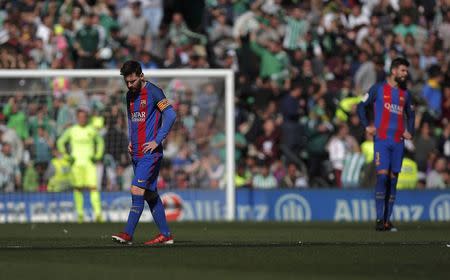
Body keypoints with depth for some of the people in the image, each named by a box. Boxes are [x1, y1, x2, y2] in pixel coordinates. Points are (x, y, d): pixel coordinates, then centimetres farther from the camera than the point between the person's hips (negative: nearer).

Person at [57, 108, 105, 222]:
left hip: (90, 162, 0)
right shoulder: (71, 130, 3)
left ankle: (98, 213, -16)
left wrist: (97, 156, 8)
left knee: (93, 187, -12)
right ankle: (80, 214, 9)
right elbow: (60, 142, 11)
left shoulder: (91, 130, 5)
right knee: (78, 188, 1)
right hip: (76, 163, 0)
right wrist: (67, 156, 3)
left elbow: (100, 142, 20)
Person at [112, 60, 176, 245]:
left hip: (150, 152, -8)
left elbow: (171, 115, -15)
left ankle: (128, 234, -16)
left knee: (137, 189, -15)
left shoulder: (153, 92, -10)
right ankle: (165, 235, 15)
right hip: (136, 152, 8)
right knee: (150, 193, 9)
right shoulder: (130, 95, 14)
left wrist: (157, 141, -16)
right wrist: (130, 141, 13)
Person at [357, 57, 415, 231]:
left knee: (393, 179, 3)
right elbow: (361, 106, 4)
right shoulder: (378, 89, 2)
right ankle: (379, 219, -12)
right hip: (381, 139, -4)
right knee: (382, 175, -13)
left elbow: (410, 114, 26)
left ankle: (387, 220, 6)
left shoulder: (405, 93, 15)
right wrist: (367, 126, -5)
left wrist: (410, 132, 12)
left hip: (398, 141, 5)